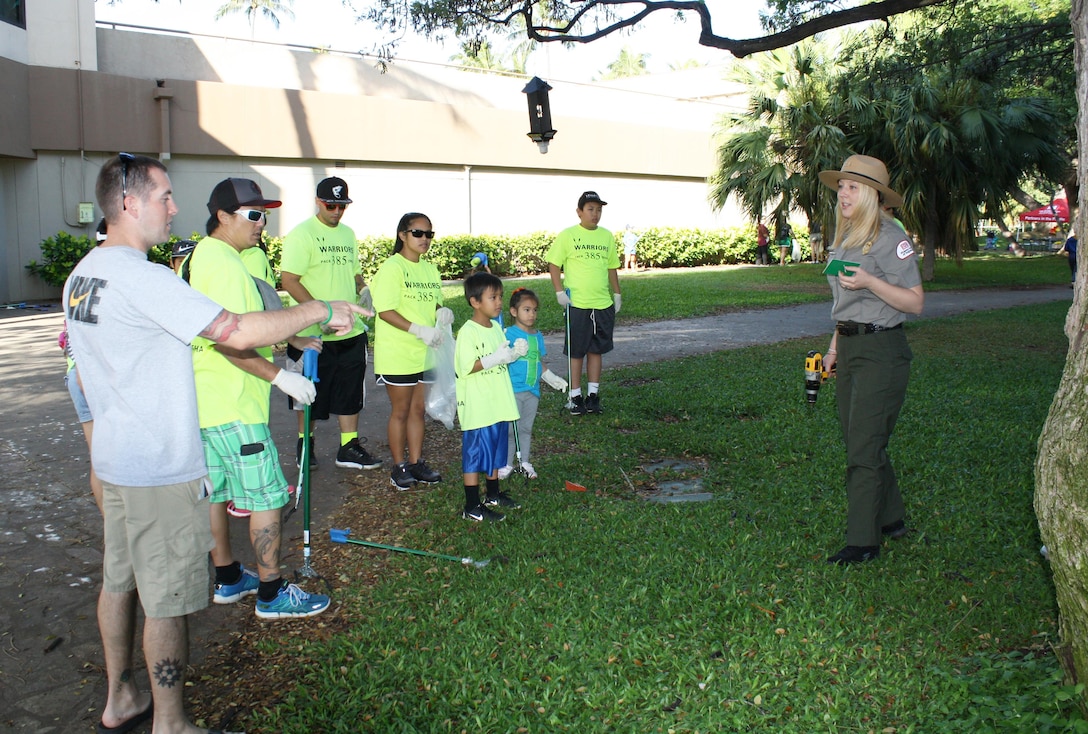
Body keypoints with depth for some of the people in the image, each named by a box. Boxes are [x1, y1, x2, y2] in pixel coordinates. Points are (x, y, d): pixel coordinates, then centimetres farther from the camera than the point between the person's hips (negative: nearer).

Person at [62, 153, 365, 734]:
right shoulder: (141, 278, -22)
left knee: (120, 579, 20)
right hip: (161, 468, -10)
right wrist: (320, 310, -18)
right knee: (168, 599, 2)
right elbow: (237, 332, -30)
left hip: (114, 457, 10)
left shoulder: (82, 274, 9)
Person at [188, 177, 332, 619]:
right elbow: (227, 339, -27)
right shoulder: (223, 264, -19)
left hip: (208, 400, 11)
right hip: (233, 406, -11)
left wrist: (294, 340, 23)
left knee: (217, 492, 18)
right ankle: (272, 594, 6)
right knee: (268, 497, -3)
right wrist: (279, 376, -25)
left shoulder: (206, 255, 16)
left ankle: (228, 580, 31)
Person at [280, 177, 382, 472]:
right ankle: (305, 443, 26)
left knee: (350, 390, 9)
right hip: (314, 335, -6)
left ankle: (349, 446, 18)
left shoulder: (348, 234, 14)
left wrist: (363, 291, 2)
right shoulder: (302, 234, -8)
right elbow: (289, 280, -14)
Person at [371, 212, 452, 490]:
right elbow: (385, 311, -18)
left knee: (418, 409, 13)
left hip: (425, 353, 7)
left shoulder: (430, 269, 11)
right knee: (400, 411, 4)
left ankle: (416, 462, 24)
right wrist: (419, 330, -27)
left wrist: (442, 311, -4)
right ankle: (399, 467, 16)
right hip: (397, 354, -6)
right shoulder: (392, 268, -12)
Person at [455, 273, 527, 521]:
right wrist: (495, 359, -27)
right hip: (477, 407, -8)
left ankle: (493, 494, 35)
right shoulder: (468, 332, -17)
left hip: (498, 403, 9)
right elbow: (464, 368, -23)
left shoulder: (496, 328, 10)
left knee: (495, 451, 19)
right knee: (475, 454, -1)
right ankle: (471, 507, 8)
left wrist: (515, 352, 0)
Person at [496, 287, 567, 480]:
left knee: (526, 428, 14)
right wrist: (515, 353, -33)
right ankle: (507, 464, 13)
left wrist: (552, 378, 19)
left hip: (532, 391, 6)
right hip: (513, 390, -5)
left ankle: (525, 462, 25)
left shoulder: (538, 336, 11)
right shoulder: (509, 333, -9)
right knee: (511, 428, 0)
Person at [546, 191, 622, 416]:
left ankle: (593, 394, 19)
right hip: (577, 304, -4)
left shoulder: (607, 236, 9)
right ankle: (576, 397, 13)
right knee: (576, 352, 4)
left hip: (603, 304, 4)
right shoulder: (567, 235, -4)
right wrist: (560, 292, -9)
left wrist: (617, 294, 15)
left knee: (597, 350, 10)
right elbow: (553, 264, -1)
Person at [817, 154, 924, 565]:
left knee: (864, 447, -6)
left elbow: (915, 302, -15)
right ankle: (891, 520, 30)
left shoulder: (889, 238, -12)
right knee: (860, 441, 14)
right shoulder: (845, 237, 14)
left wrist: (870, 282, -26)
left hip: (881, 351, -8)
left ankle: (863, 542, 3)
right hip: (849, 349, 8)